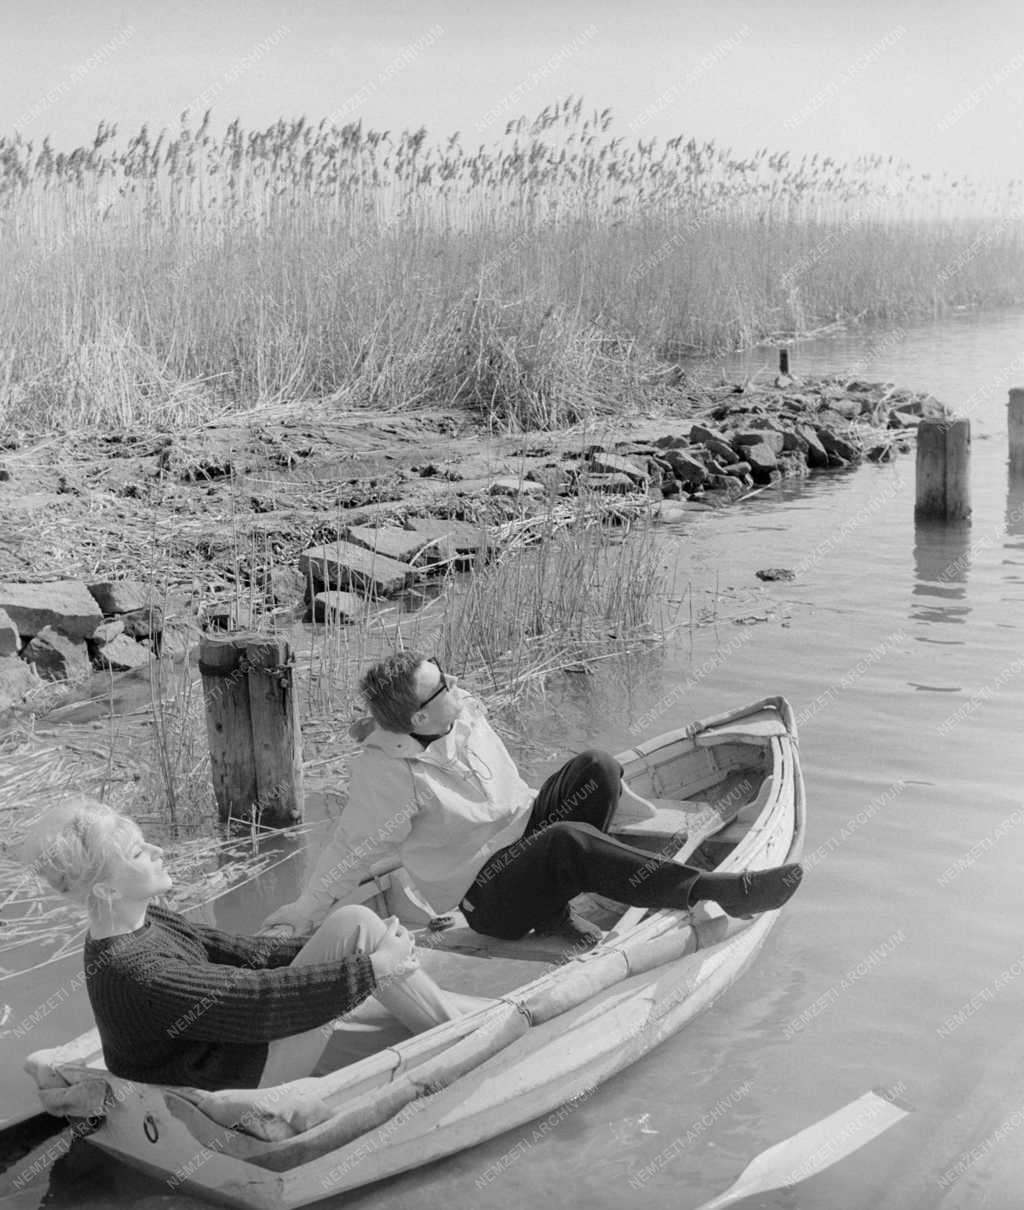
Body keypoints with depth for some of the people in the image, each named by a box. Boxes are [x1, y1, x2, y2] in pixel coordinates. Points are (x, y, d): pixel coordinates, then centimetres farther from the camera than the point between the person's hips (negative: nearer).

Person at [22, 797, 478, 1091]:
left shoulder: (143, 923, 0)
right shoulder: (136, 977, -30)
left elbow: (235, 952, 6)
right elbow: (263, 1001, -27)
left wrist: (327, 946, 4)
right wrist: (372, 967, -18)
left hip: (235, 1046, 9)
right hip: (243, 1083, -9)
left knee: (351, 927, 4)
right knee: (355, 925, -13)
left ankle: (448, 1010, 16)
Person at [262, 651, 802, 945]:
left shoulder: (463, 711, -1)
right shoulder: (386, 772, -22)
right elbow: (353, 851, -12)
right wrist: (302, 913, -11)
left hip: (523, 830, 8)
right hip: (485, 897, -7)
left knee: (597, 766, -13)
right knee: (569, 843, -35)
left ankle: (554, 909, -9)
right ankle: (713, 891, -37)